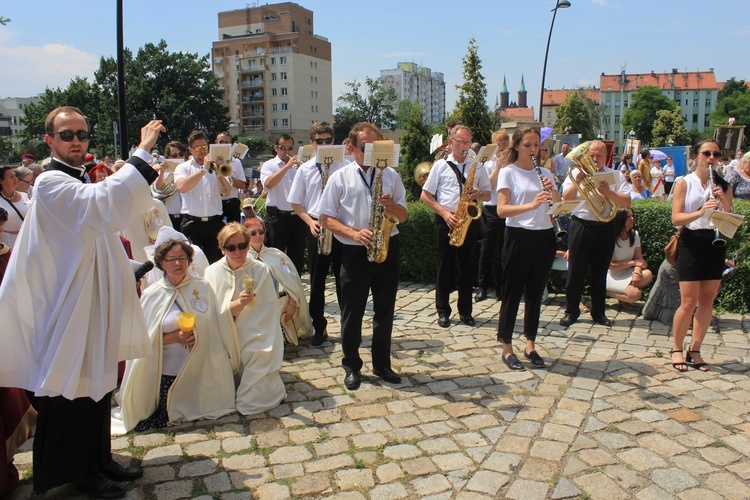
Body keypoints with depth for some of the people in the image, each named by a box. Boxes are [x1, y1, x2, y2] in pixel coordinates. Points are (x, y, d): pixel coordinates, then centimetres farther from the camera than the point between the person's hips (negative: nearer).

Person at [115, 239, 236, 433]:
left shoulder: (203, 287, 1)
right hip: (166, 374, -1)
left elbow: (218, 324, 6)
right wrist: (173, 338, -16)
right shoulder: (151, 295, -1)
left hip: (201, 371, 1)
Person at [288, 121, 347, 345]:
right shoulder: (304, 169, 4)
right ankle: (319, 328, 22)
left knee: (343, 279, 6)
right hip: (316, 229, 1)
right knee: (317, 280, 8)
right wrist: (310, 221, -7)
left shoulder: (343, 167, -1)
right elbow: (296, 203, 7)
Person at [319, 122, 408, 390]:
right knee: (352, 312, 6)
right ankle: (352, 366, 23)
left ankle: (382, 364, 26)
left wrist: (391, 205, -13)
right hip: (355, 252, -2)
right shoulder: (340, 177, 0)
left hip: (387, 248, 3)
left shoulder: (391, 175, 8)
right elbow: (326, 218, -3)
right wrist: (354, 233, -18)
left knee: (385, 310, 11)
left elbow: (403, 215, 10)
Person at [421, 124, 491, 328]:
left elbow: (488, 195, 12)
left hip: (469, 220, 2)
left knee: (467, 267, 6)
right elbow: (425, 196, 1)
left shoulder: (477, 167, 10)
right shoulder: (440, 165, 4)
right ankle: (443, 311, 14)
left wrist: (479, 193, -11)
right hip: (446, 221, -2)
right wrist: (444, 213, -11)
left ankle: (465, 311, 18)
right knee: (445, 267, 3)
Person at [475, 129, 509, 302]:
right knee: (487, 249, 2)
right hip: (491, 209, 0)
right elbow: (488, 186, -6)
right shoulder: (488, 163, 7)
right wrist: (498, 166, -10)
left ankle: (501, 287, 13)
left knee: (505, 250, 4)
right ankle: (483, 286, 10)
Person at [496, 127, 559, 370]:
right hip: (519, 238, -5)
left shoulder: (545, 173, 12)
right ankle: (507, 349, 11)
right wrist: (531, 205, -28)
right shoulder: (508, 172, -3)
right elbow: (501, 210, -15)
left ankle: (530, 346, 23)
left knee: (535, 294, 11)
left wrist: (553, 192, -13)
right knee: (513, 294, 1)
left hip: (544, 238, 5)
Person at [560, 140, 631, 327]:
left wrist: (608, 192, -18)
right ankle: (571, 311, 13)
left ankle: (598, 312, 22)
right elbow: (566, 198, -7)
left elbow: (626, 202, -3)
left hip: (605, 228, 2)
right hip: (581, 226, -1)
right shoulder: (577, 172, 5)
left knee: (600, 272, 10)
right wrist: (577, 182, -21)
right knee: (576, 271, 2)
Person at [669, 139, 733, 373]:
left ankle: (695, 350, 17)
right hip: (691, 243, -4)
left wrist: (724, 203, -12)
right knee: (689, 303, -5)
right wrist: (701, 211, -25)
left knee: (707, 301, 6)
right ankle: (677, 349, 12)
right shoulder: (684, 183, 0)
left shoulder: (723, 185, 9)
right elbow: (676, 218, -9)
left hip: (715, 244, 4)